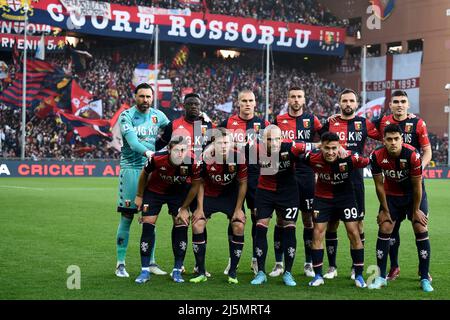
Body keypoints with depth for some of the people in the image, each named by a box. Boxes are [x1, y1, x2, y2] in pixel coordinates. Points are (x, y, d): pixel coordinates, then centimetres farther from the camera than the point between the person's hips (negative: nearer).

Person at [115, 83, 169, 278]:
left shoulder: (158, 116, 9)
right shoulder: (126, 116, -6)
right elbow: (132, 140, -20)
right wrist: (148, 152, -37)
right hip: (131, 169, -4)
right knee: (127, 217, -2)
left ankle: (150, 262, 17)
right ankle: (120, 264, 5)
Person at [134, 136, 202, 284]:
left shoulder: (194, 162, -31)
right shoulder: (157, 158, -34)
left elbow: (195, 185, -11)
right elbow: (144, 174, -10)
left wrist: (184, 208, -5)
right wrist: (139, 196, 1)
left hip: (179, 192, 1)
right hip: (154, 190, -1)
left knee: (181, 226, -7)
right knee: (148, 226, -8)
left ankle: (177, 270, 5)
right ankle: (145, 271, 1)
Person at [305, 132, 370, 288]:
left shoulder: (349, 158, -29)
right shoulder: (313, 158, -23)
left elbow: (366, 161, -14)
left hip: (345, 195, -1)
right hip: (322, 197, 1)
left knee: (354, 233, -4)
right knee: (317, 233, -2)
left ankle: (359, 276, 8)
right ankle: (318, 275, 10)